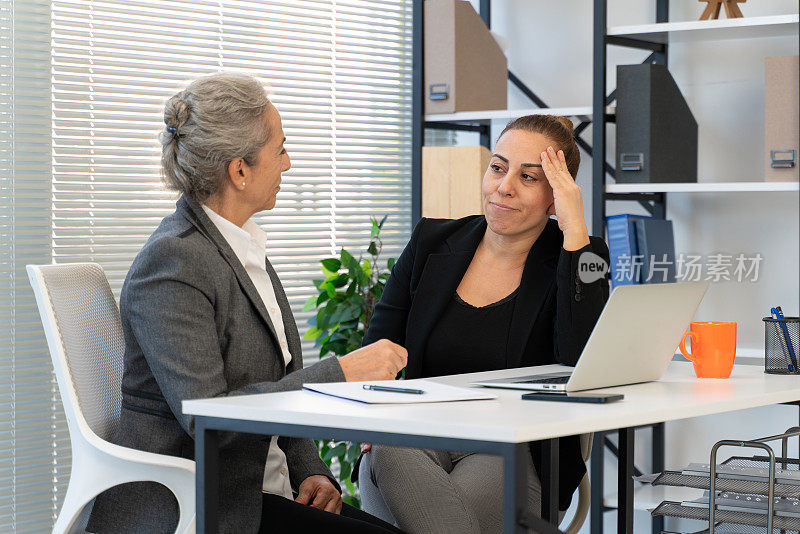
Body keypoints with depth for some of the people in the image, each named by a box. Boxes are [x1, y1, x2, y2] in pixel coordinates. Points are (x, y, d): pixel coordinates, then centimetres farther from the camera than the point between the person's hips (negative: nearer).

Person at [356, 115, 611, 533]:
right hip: (417, 447, 3)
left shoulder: (578, 258, 1)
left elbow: (582, 368, -18)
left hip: (511, 460, -3)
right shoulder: (431, 243, 10)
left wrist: (575, 232, -17)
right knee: (391, 453, -33)